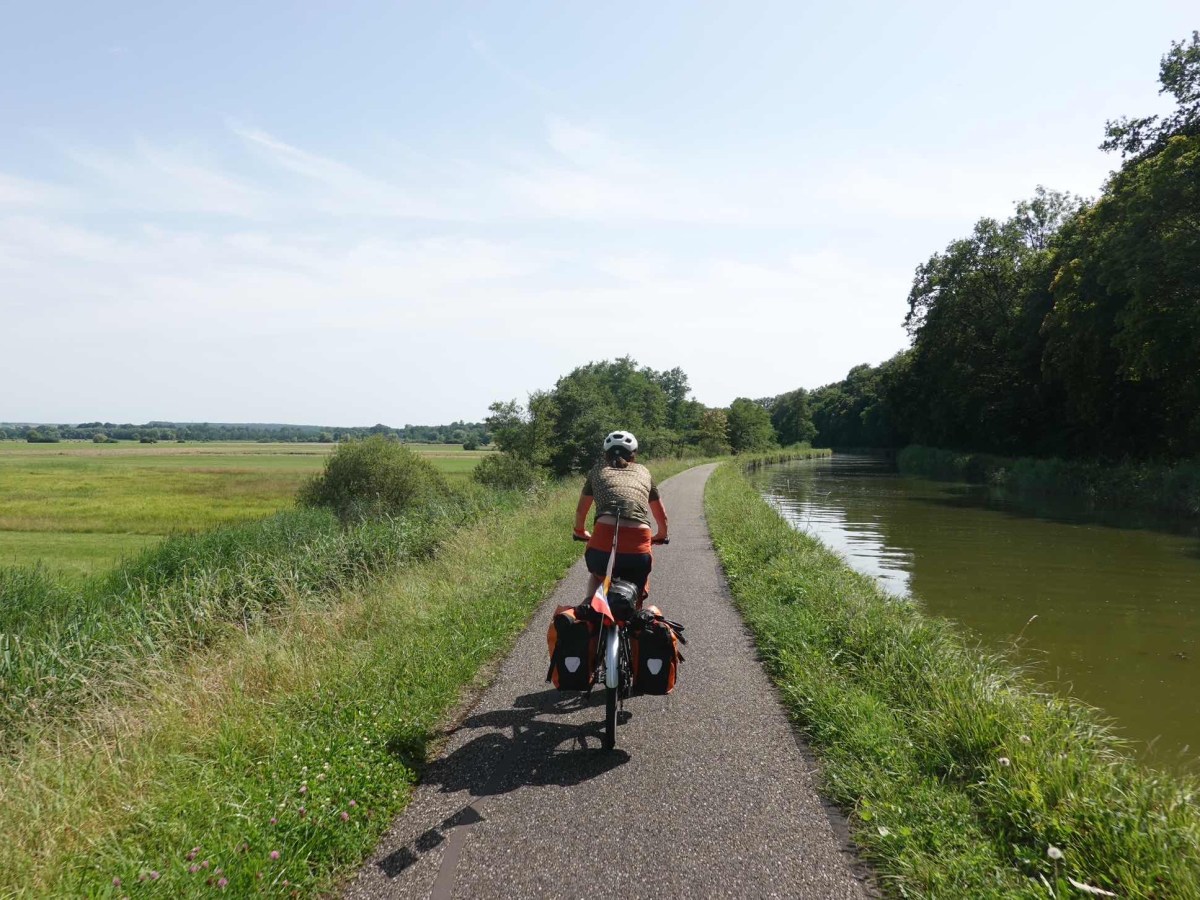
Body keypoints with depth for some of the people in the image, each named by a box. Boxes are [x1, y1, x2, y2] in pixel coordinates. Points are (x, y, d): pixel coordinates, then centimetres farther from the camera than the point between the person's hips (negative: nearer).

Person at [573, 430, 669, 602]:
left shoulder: (599, 469, 24)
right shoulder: (643, 471, 27)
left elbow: (580, 510, 33)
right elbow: (661, 515, 36)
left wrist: (580, 531, 52)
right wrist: (662, 535, 56)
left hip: (604, 539, 0)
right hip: (639, 543, 0)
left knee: (597, 577, 34)